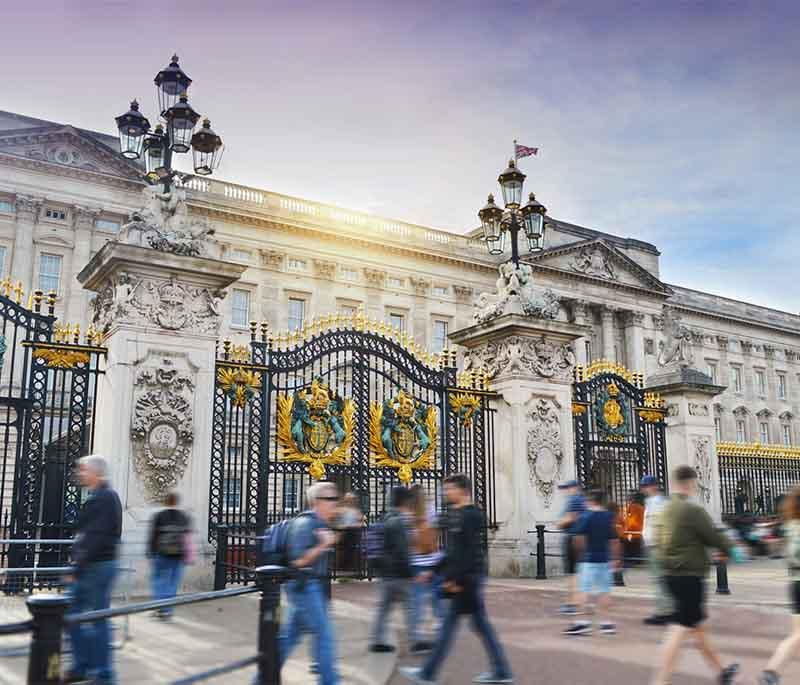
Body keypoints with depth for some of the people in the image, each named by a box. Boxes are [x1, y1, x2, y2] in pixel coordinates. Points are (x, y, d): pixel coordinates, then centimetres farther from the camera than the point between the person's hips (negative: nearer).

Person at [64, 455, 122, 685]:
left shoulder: (105, 498, -16)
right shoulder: (97, 497, 14)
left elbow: (97, 537, -23)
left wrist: (79, 566, -21)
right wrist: (78, 564, 15)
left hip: (98, 567, -10)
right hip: (87, 568, 10)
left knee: (98, 621, -1)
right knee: (73, 615, 14)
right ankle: (82, 666, 25)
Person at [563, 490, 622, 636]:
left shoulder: (586, 516, -9)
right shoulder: (609, 516, 8)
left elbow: (579, 536, -17)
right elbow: (615, 540, 10)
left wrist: (581, 550, 0)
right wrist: (615, 558, 17)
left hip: (588, 559, -5)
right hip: (605, 558, 5)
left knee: (584, 590, -3)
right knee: (604, 591, 9)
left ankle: (583, 623, -7)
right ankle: (606, 622, 10)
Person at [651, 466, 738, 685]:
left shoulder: (667, 510, 9)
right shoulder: (693, 510, -17)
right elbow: (713, 537, -12)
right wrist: (726, 549, 11)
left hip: (672, 574, 9)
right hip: (690, 576, -9)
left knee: (697, 625, 20)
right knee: (681, 629, -6)